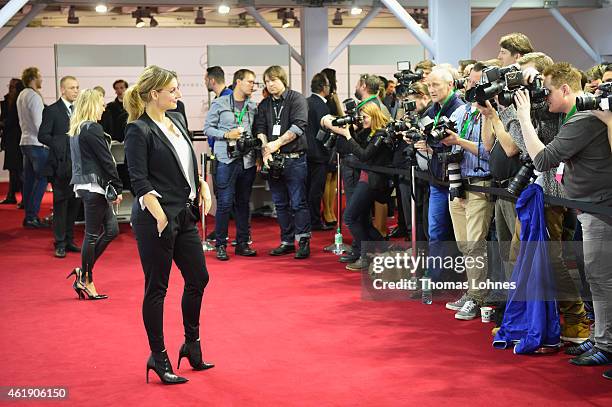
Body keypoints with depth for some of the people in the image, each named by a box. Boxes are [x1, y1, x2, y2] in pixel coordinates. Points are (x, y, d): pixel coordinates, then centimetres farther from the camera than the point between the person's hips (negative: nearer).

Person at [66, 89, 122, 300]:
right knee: (92, 235, -1)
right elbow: (106, 160, -14)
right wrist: (118, 188, -10)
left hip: (84, 185, 10)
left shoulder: (76, 129, 14)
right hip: (94, 185, -10)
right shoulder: (93, 129, -14)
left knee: (111, 229, 12)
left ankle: (83, 272, 14)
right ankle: (86, 280, 7)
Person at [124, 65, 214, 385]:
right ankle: (158, 357, 13)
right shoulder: (139, 131, -13)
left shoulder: (176, 120, 11)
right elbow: (139, 181, -16)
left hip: (185, 215, 8)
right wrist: (161, 218, -20)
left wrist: (203, 187, 6)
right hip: (156, 218, -8)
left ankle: (191, 344, 31)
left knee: (198, 278, 14)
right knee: (156, 288, 2)